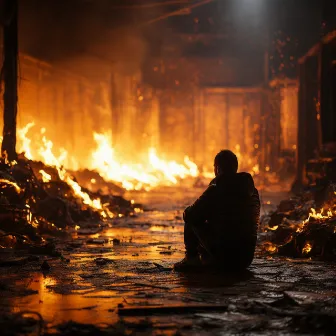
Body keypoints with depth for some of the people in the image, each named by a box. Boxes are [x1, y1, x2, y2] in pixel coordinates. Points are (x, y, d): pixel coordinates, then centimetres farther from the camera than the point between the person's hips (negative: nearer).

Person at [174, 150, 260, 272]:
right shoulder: (253, 191, 7)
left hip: (223, 258, -6)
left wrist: (187, 212, 20)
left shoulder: (215, 190, -12)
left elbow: (189, 215, -5)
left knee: (191, 219, 10)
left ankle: (191, 258, 17)